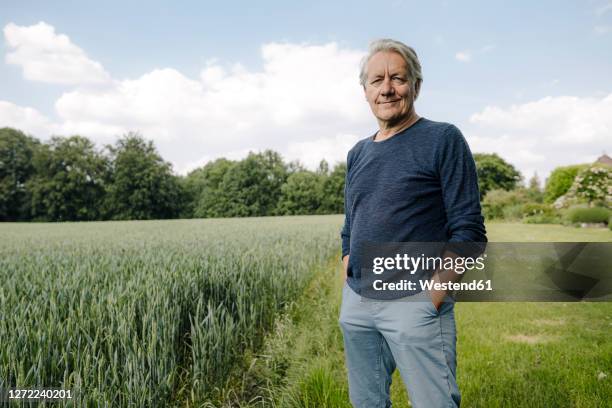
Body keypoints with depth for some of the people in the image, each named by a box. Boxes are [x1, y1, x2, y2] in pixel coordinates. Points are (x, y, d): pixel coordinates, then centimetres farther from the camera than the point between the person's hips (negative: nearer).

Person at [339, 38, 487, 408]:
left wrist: (434, 294, -16)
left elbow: (469, 230, -9)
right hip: (355, 304, 6)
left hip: (414, 301, -6)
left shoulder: (443, 139, -4)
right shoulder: (358, 154, 13)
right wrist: (349, 287, 10)